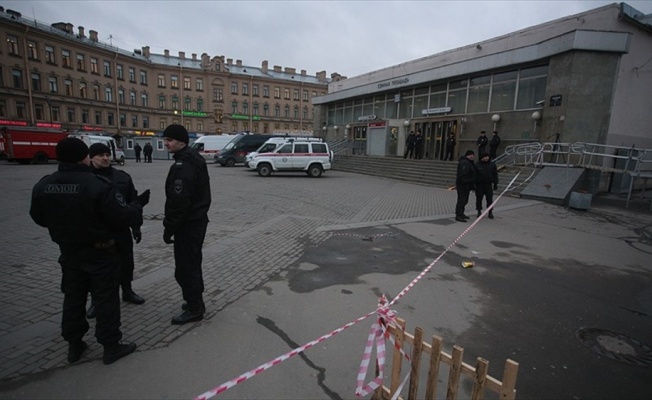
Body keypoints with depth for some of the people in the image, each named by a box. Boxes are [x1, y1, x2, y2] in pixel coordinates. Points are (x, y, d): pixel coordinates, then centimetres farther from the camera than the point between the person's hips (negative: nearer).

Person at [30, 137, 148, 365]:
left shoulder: (43, 186, -4)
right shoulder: (97, 185, -25)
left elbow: (39, 218, 10)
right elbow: (123, 217, -24)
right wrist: (138, 207, -5)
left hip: (68, 252, 6)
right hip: (100, 253, -6)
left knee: (73, 298, 20)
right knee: (106, 300, 6)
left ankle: (74, 345, 32)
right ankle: (111, 346, 16)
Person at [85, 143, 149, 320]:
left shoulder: (122, 177, 3)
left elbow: (132, 203, 5)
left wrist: (135, 227, 2)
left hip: (121, 229, 3)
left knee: (126, 263, 14)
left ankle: (127, 292, 34)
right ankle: (96, 301, 25)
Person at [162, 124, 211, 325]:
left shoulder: (183, 166, -21)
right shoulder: (194, 159, 12)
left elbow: (179, 201, -26)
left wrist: (169, 228, -18)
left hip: (187, 224, -11)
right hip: (197, 219, 11)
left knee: (184, 267, 0)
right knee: (192, 263, 20)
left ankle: (194, 308, 12)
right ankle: (196, 301, 33)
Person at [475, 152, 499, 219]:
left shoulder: (492, 165, 5)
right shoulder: (477, 165, -2)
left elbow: (495, 175, 9)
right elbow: (474, 175, -1)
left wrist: (495, 184, 5)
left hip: (488, 185, 1)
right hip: (479, 184, -1)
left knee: (490, 199, 2)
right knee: (479, 198, 5)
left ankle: (490, 212, 12)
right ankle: (479, 212, 18)